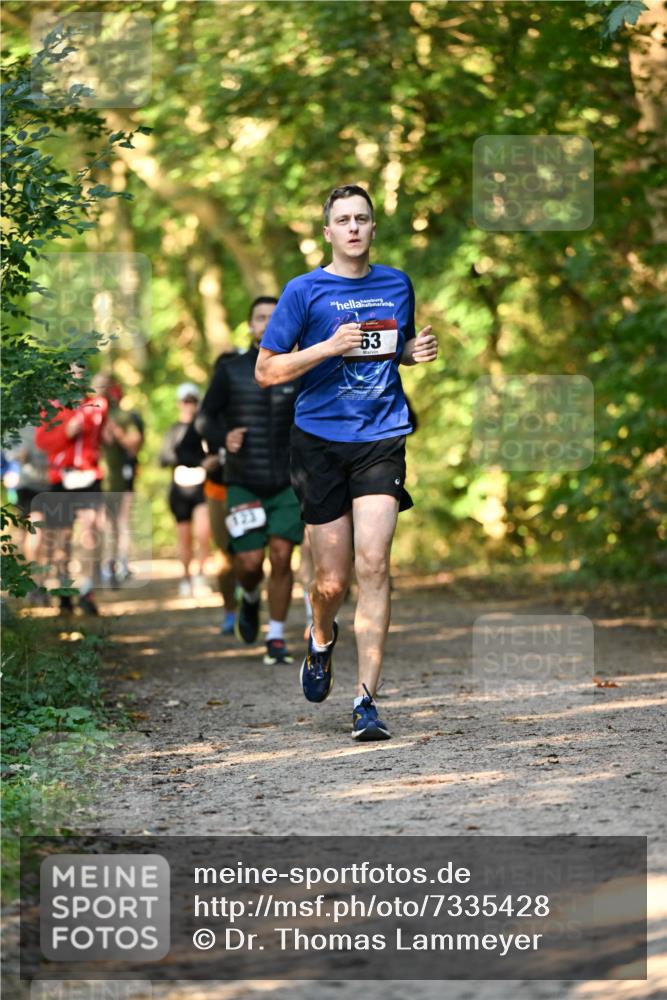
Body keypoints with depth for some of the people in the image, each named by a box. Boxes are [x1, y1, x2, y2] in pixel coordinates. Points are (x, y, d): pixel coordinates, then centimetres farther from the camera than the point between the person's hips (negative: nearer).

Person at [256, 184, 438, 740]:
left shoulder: (397, 285, 11)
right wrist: (330, 347, -15)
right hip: (320, 441, -1)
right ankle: (321, 641, 39)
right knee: (331, 581, 2)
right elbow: (266, 371, -2)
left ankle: (366, 700, -12)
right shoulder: (305, 291, -1)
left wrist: (416, 352, 4)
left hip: (381, 438, 1)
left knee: (373, 564, -14)